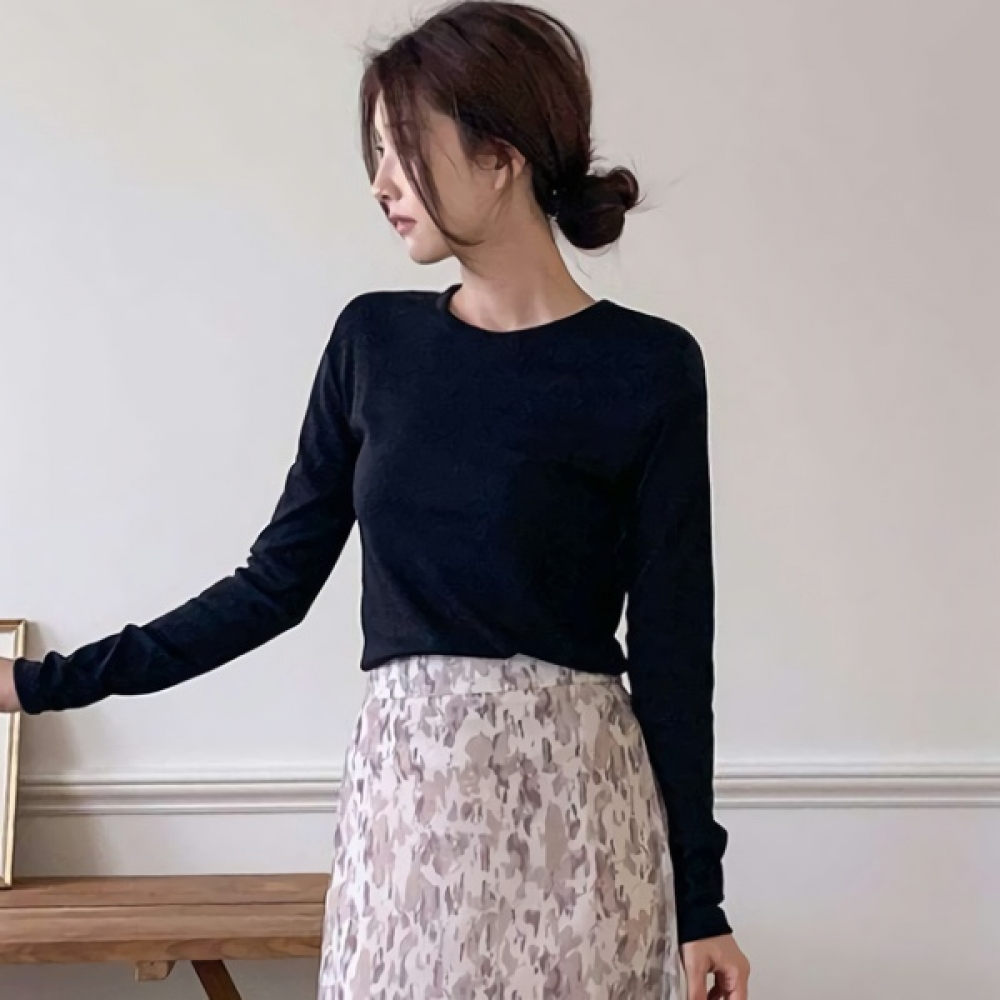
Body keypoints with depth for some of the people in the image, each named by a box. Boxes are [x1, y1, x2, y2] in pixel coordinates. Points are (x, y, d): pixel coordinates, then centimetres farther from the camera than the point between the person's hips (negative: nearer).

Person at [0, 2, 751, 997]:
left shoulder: (647, 367, -6)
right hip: (400, 791, 3)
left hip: (569, 796, -3)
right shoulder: (374, 338, 5)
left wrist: (699, 900, -2)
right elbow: (277, 580, 8)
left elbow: (671, 644, -4)